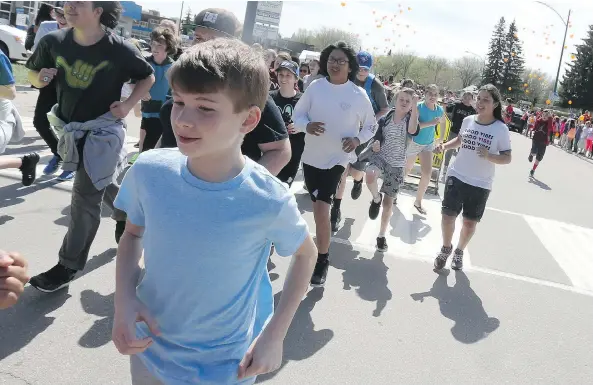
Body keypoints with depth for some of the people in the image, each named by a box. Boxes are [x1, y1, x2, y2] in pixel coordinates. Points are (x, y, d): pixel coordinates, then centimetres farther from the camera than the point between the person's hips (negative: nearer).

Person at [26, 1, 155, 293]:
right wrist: (40, 78, -15)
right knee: (101, 184, 23)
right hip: (70, 129, 5)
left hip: (102, 132, -5)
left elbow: (147, 77, -1)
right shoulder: (53, 42, -7)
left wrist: (128, 105, -14)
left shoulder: (119, 49, -17)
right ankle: (126, 215, 52)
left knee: (85, 199, -2)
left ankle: (68, 266, 10)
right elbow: (32, 73, 8)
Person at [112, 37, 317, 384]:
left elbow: (307, 253, -4)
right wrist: (124, 299, -14)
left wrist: (275, 334, -9)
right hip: (149, 353, 3)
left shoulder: (270, 201, -24)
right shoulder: (149, 171, -17)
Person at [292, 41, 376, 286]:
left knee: (321, 208, -14)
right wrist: (306, 125, -18)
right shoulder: (315, 87, -3)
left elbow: (371, 125, 4)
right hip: (311, 155, 4)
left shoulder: (358, 95, -8)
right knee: (318, 206, 19)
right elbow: (297, 113, 4)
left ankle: (322, 260, 0)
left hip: (337, 158, -4)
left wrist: (357, 140, -15)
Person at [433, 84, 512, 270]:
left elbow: (507, 158, -10)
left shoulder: (501, 129, -12)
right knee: (448, 215, -1)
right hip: (457, 176, 2)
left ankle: (459, 251, 36)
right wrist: (444, 146, 2)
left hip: (480, 184, -2)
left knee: (470, 222, 10)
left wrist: (489, 156, -28)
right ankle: (446, 248, 26)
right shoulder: (468, 120, -1)